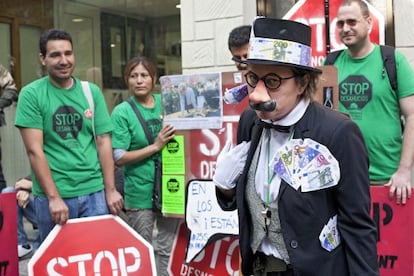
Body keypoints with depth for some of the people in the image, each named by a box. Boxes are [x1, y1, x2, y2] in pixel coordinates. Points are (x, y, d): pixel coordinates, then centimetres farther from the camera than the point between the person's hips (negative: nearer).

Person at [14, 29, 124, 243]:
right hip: (51, 195, -2)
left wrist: (110, 189, 0)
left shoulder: (92, 92, 5)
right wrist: (53, 197, -14)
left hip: (94, 191, 3)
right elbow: (34, 150, -9)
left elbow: (103, 142, 5)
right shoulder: (31, 94, -5)